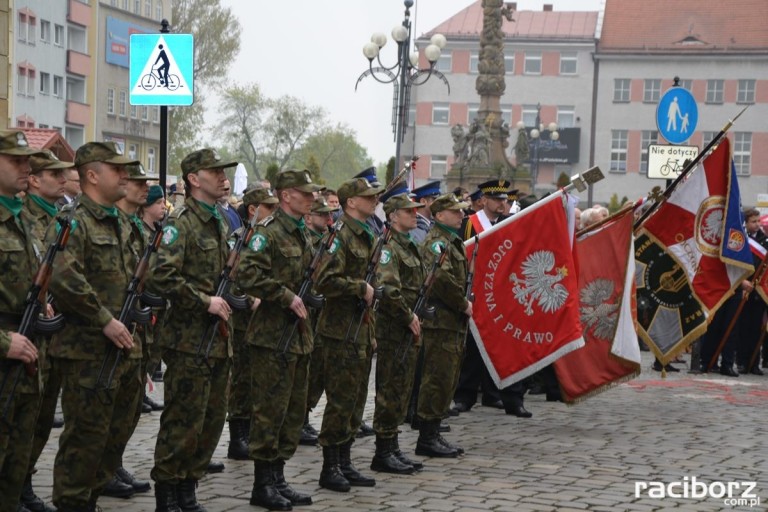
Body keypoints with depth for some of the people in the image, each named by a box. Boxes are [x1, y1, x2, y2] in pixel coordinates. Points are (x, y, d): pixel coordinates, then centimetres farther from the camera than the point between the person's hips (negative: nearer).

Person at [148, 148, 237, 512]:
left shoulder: (219, 224, 16)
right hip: (190, 341, -9)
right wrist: (205, 302, -19)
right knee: (183, 422, -4)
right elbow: (162, 277, -23)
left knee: (213, 420, 12)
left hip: (218, 340, 9)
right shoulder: (180, 224, -12)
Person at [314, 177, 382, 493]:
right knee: (341, 401, -5)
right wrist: (361, 288, -17)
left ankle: (345, 464, 21)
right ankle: (330, 468, 3)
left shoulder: (368, 237, 15)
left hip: (362, 328, 9)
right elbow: (325, 281, -24)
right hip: (341, 329, -9)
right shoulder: (341, 235, -13)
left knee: (356, 400, 13)